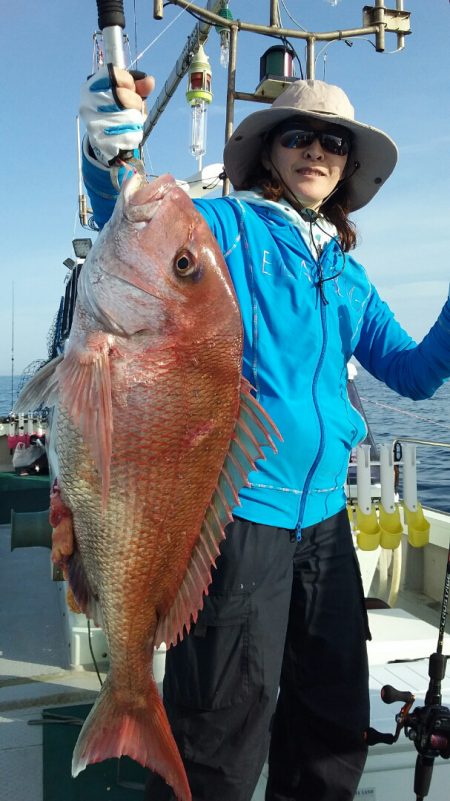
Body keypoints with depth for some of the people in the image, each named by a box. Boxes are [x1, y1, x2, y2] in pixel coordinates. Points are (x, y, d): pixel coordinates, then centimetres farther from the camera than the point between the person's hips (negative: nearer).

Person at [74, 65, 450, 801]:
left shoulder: (348, 275, 16)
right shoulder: (226, 226, 1)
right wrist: (113, 154, -37)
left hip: (323, 514, 7)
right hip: (237, 505, -6)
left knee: (334, 726, 19)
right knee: (224, 741, 2)